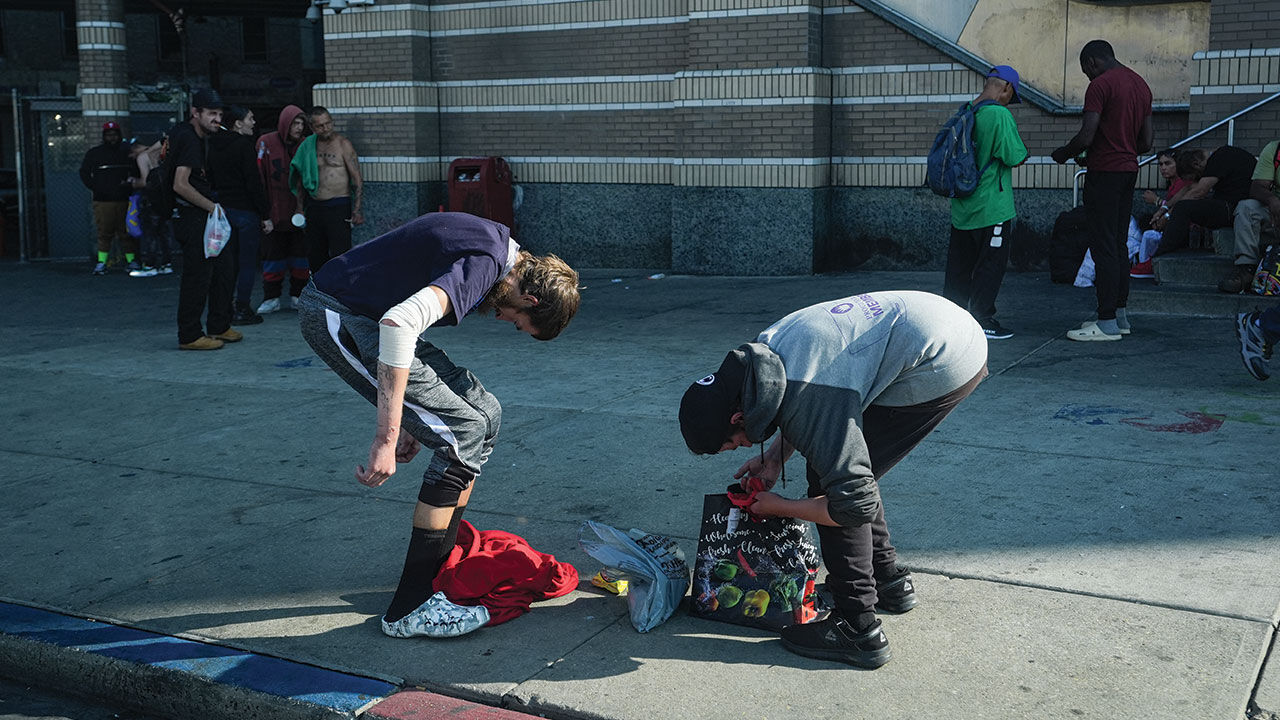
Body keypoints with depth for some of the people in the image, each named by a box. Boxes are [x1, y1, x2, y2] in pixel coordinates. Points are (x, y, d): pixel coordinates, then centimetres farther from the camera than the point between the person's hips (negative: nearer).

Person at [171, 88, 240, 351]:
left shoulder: (197, 137, 14)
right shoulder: (189, 140, -17)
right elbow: (180, 185, -25)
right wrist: (212, 206, -18)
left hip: (203, 216, 11)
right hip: (192, 218, -11)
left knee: (224, 268, 14)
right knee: (198, 276, -6)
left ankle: (219, 327, 25)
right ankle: (189, 336, 2)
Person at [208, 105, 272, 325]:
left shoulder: (214, 146, 10)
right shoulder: (243, 145, -13)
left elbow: (211, 179, 15)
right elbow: (254, 183, -16)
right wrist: (265, 215, -12)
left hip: (222, 210, 7)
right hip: (245, 211, -7)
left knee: (229, 262, 13)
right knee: (248, 263, -1)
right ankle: (242, 310, 0)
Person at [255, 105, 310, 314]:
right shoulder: (266, 143, -2)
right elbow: (258, 176, -4)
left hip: (298, 210, 2)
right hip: (274, 210, -2)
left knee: (300, 254, 5)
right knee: (273, 253, 3)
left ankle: (298, 295, 15)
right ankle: (272, 297, 10)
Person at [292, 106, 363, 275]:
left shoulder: (343, 144, -3)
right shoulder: (308, 146, 10)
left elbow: (357, 179, -6)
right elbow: (302, 179, 20)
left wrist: (357, 210, -15)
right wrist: (301, 207, 13)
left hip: (338, 206, -5)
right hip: (314, 207, 5)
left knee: (340, 255, -11)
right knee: (314, 256, 8)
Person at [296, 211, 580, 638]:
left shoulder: (498, 246, 9)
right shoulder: (485, 263, -23)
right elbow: (399, 322, -39)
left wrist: (413, 415, 17)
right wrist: (387, 438, -37)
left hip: (364, 313, 10)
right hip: (335, 315, -10)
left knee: (484, 414, 8)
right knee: (463, 432, -14)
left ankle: (441, 565, 18)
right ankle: (411, 607, -8)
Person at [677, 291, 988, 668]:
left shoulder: (801, 401, -25)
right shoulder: (761, 353, 3)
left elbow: (857, 505, -22)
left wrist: (779, 507, -5)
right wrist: (773, 458, 13)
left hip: (941, 365, -10)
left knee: (832, 479, -6)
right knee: (851, 462, 18)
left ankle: (858, 630, 1)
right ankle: (887, 579, 32)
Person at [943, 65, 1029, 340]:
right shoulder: (1000, 114, -16)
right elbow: (1015, 158, -17)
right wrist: (1025, 154, 4)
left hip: (962, 205, 8)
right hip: (991, 208, -8)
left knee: (959, 265, 14)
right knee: (991, 265, 1)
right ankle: (982, 322, 4)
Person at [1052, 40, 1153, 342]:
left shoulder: (1100, 84, -12)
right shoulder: (1140, 84, 15)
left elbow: (1086, 137, -19)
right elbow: (1147, 141, 15)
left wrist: (1063, 153, -1)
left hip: (1104, 172, -9)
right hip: (1129, 170, 9)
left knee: (1104, 246, -7)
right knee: (1119, 244, 14)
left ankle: (1107, 322, -7)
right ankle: (1120, 314, 18)